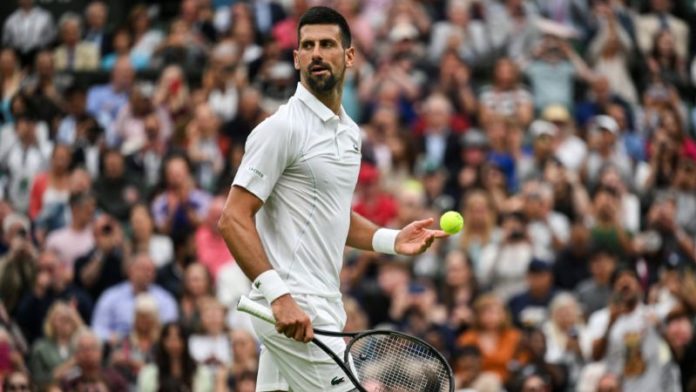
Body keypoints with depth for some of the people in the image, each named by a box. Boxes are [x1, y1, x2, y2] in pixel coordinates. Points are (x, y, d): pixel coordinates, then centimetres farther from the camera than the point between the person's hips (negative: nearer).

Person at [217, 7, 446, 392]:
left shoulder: (350, 132, 16)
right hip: (292, 308, -8)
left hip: (321, 305, 8)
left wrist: (392, 240, 10)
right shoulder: (281, 128, -11)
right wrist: (279, 295, -26)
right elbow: (234, 220, -16)